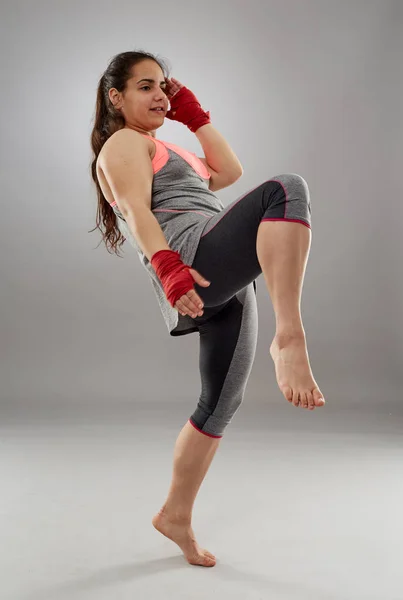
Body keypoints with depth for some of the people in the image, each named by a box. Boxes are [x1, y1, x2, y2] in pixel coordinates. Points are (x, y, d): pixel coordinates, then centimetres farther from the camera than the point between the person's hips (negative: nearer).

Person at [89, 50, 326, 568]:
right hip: (194, 259, -9)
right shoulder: (124, 143, 8)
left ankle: (175, 515, 21)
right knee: (287, 190, -30)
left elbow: (229, 172, 36)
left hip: (224, 288, 9)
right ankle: (290, 340, -42)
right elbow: (137, 210, -11)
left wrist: (195, 115, 33)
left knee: (221, 403, 10)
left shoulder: (161, 148, 37)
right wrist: (167, 266, -28)